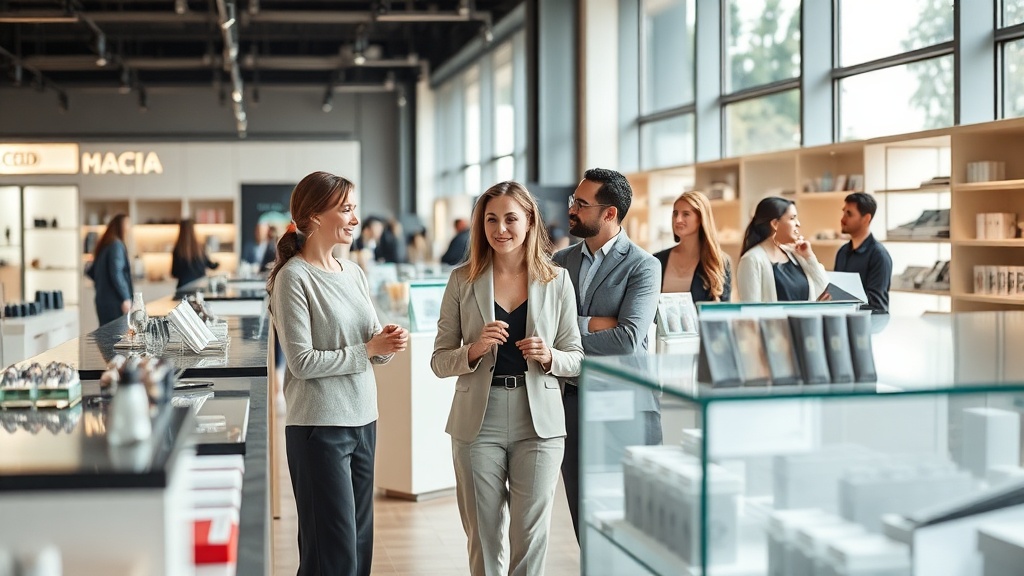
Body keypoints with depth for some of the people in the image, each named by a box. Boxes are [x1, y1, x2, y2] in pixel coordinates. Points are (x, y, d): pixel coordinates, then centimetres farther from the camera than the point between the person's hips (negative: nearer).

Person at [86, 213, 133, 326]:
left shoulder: (103, 245, 16)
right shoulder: (116, 245, -11)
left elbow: (91, 272, 20)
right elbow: (116, 273, -19)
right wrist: (126, 298, -18)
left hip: (102, 299, 9)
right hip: (114, 301, -9)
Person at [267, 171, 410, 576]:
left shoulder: (353, 273, 11)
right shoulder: (294, 278, -10)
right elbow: (303, 362, -16)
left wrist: (389, 343, -7)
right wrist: (369, 349, -14)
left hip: (363, 420, 7)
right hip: (320, 426, -7)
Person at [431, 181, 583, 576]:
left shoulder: (556, 280, 2)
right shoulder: (463, 280, 1)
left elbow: (576, 358, 7)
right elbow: (439, 361, 3)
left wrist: (549, 357, -14)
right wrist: (475, 350, -16)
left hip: (539, 422, 0)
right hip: (479, 422, 0)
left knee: (531, 537, 5)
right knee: (483, 536, 9)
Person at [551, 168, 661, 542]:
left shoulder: (643, 266, -6)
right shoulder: (561, 262, 10)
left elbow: (628, 339, -18)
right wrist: (590, 324, -13)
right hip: (573, 401, 5)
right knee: (585, 519, 10)